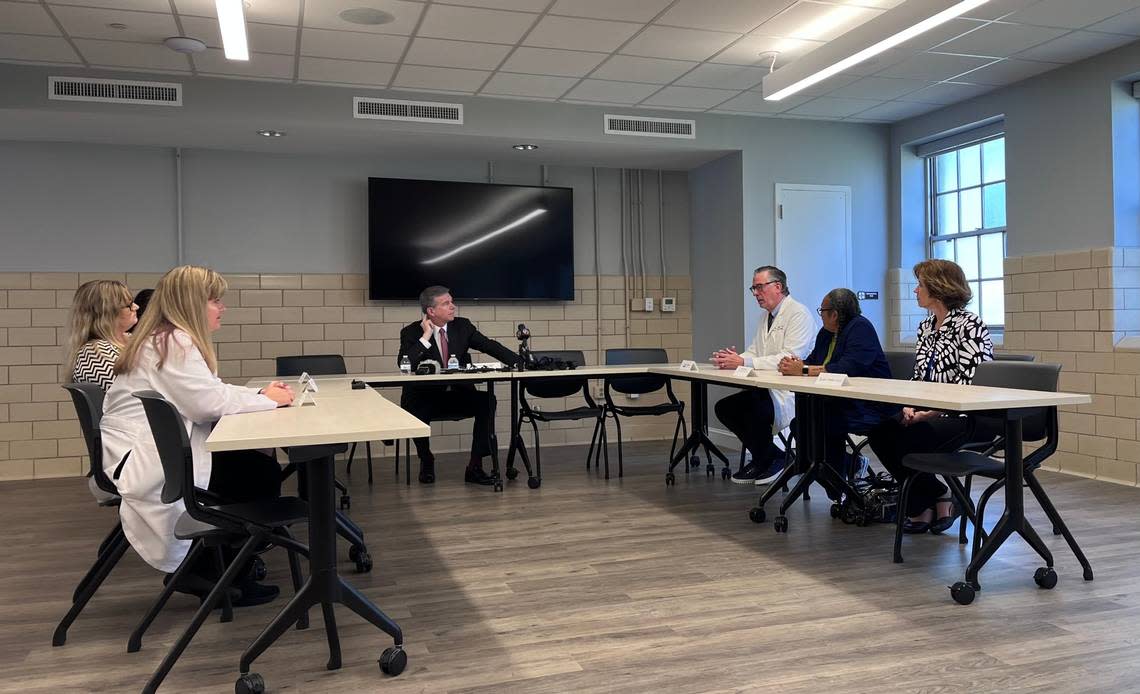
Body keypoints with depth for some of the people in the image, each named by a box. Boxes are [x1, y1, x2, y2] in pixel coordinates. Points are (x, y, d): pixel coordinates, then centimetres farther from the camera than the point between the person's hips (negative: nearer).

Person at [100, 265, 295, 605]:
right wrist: (268, 400, -11)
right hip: (139, 462, -10)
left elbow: (210, 392, 16)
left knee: (253, 463, 6)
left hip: (153, 451, 10)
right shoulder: (174, 343, -17)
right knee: (262, 475, -10)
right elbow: (209, 402, -23)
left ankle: (208, 565, 13)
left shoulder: (168, 339, 15)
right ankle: (211, 571, 6)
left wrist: (261, 394, 2)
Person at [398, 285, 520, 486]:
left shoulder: (462, 326, 6)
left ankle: (475, 467, -18)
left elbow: (490, 346, 4)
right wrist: (426, 336, -20)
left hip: (459, 395, 3)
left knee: (487, 400, -24)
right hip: (426, 398, -3)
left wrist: (521, 362, -8)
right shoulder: (411, 332, -4)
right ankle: (426, 461, -3)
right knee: (414, 407, -34)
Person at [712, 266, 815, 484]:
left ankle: (771, 459, -2)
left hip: (791, 393, -9)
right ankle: (763, 457, 10)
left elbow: (789, 359, -23)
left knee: (753, 408, -31)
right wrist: (732, 359, -8)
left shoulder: (799, 314, -13)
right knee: (724, 407, -1)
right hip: (767, 388, 9)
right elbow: (754, 351, 15)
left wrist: (743, 362, -26)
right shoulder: (765, 316, 17)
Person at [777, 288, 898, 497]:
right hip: (839, 404, 8)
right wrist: (794, 364, -12)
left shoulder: (860, 328, -12)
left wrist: (804, 370, -26)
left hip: (869, 409, -8)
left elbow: (848, 368, -26)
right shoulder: (826, 333, 14)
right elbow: (812, 361, 12)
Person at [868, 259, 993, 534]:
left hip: (965, 416, -8)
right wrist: (910, 406, -3)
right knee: (880, 433, -13)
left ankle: (923, 508, 2)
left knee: (907, 441, -26)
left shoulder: (969, 325, -12)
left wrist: (932, 412, -21)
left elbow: (973, 382, -19)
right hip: (930, 411, 8)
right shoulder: (925, 326, 14)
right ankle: (937, 501, 0)